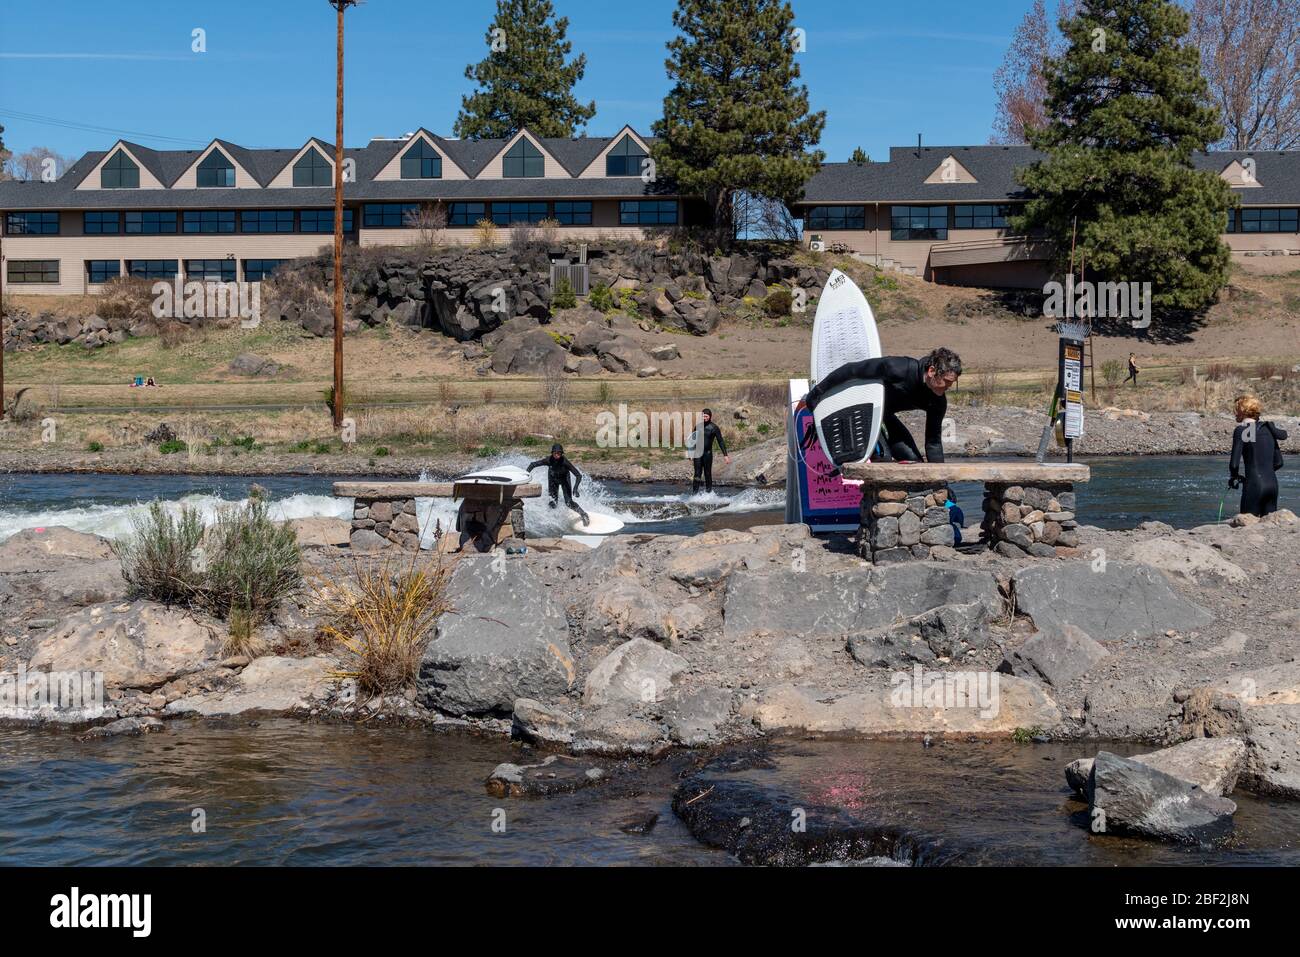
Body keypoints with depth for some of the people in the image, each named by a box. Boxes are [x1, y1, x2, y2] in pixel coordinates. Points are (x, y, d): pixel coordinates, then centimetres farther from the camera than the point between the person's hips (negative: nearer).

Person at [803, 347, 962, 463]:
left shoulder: (938, 401, -15)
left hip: (885, 415, 7)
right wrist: (817, 392, -24)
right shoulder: (897, 368, -35)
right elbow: (851, 370, -28)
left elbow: (934, 442, -6)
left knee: (913, 460, -6)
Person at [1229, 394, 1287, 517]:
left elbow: (1234, 463, -11)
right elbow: (1278, 463, 14)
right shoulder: (1269, 429, 13)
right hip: (1272, 483, 7)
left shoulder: (1241, 430, -7)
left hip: (1254, 485, -7)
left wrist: (1234, 478, 8)